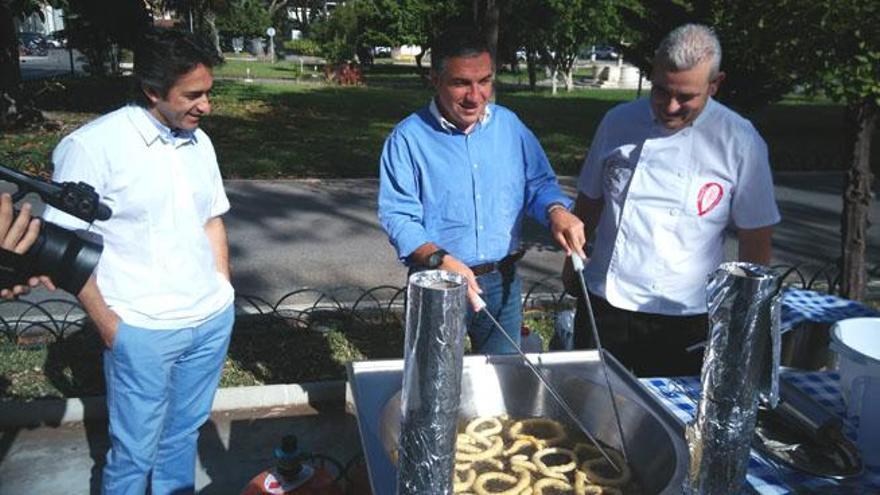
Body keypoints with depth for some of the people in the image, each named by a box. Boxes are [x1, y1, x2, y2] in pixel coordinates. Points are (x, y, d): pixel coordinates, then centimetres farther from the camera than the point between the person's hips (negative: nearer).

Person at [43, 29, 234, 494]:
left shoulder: (199, 141, 6)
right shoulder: (93, 146, -12)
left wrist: (224, 293, 11)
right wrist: (107, 324, -10)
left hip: (213, 321, 5)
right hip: (142, 331, -5)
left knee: (183, 434, 18)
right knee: (134, 451, 10)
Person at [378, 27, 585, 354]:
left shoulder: (509, 125, 4)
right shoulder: (409, 137, -10)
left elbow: (538, 183, 9)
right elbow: (397, 216, -13)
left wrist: (556, 211, -14)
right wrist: (440, 260, -28)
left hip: (503, 282, 3)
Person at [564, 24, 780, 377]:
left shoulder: (740, 142, -8)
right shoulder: (619, 121, 1)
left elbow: (755, 239, -3)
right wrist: (572, 263, 15)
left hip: (685, 319, -2)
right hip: (604, 306, 3)